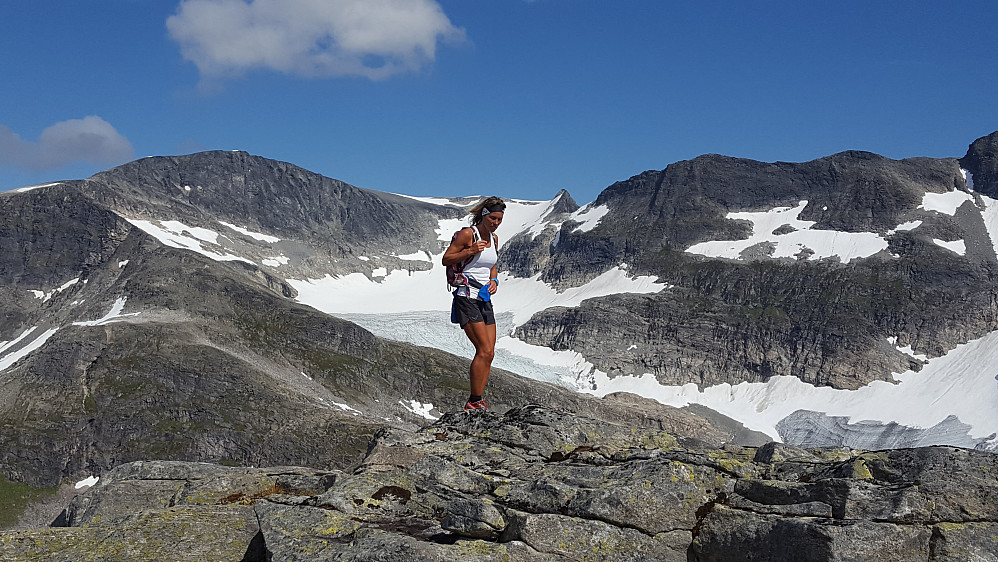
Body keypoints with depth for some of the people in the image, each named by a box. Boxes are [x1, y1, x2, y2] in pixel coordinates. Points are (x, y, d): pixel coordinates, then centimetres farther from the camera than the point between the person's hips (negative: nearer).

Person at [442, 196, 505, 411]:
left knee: (488, 354, 1)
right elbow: (446, 259, -7)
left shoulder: (493, 238, 13)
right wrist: (470, 251, -19)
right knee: (484, 350, -14)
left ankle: (476, 401, 6)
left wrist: (494, 280, 7)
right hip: (467, 298, -8)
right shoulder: (467, 234, -9)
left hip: (484, 298, 8)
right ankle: (474, 401, -7)